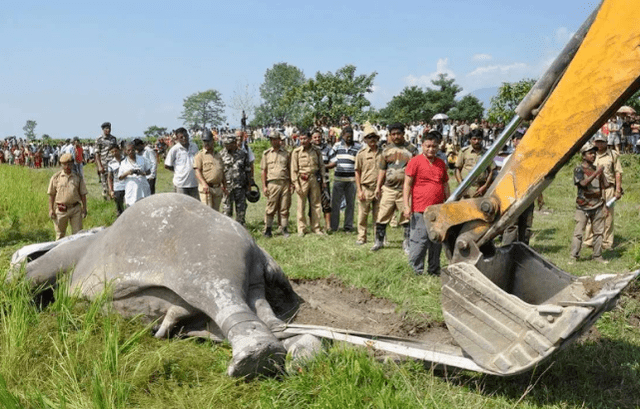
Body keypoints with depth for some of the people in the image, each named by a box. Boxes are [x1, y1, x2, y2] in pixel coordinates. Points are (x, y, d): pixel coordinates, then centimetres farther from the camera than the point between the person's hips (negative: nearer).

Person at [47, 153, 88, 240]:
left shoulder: (78, 177, 6)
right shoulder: (56, 177, 3)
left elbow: (83, 194, 7)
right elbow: (51, 194, 5)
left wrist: (84, 209, 2)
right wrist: (51, 209, 0)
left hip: (75, 209, 0)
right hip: (61, 210, 0)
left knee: (77, 233, 1)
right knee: (60, 234, 10)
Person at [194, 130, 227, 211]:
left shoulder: (218, 155, 17)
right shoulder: (200, 155, -1)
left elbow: (222, 172, 21)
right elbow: (197, 171, -10)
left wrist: (225, 186, 15)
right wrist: (204, 184, -24)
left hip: (218, 188, 6)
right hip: (206, 188, -6)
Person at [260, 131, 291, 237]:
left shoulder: (286, 153, 11)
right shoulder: (266, 153, 8)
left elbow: (289, 169, 15)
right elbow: (264, 171, 8)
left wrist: (291, 184, 7)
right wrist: (264, 186, 1)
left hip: (285, 183, 1)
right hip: (272, 183, -1)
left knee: (284, 208, 4)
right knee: (270, 208, -1)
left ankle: (284, 229, 12)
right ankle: (268, 230, 8)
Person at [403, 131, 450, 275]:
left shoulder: (441, 163, 14)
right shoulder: (415, 161, -2)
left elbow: (445, 184, 23)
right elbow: (407, 184, -5)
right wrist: (406, 206, -11)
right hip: (420, 209, -6)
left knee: (437, 241, 10)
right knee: (419, 240, -6)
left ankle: (434, 269, 22)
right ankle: (417, 271, 4)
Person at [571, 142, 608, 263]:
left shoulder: (597, 169, 12)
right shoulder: (579, 169, -3)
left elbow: (603, 186, 16)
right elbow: (583, 183, -21)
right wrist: (596, 173, -23)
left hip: (597, 206, 5)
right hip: (583, 206, -5)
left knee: (598, 232, 8)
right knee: (578, 232, -5)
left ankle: (598, 256, 17)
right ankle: (574, 257, 0)